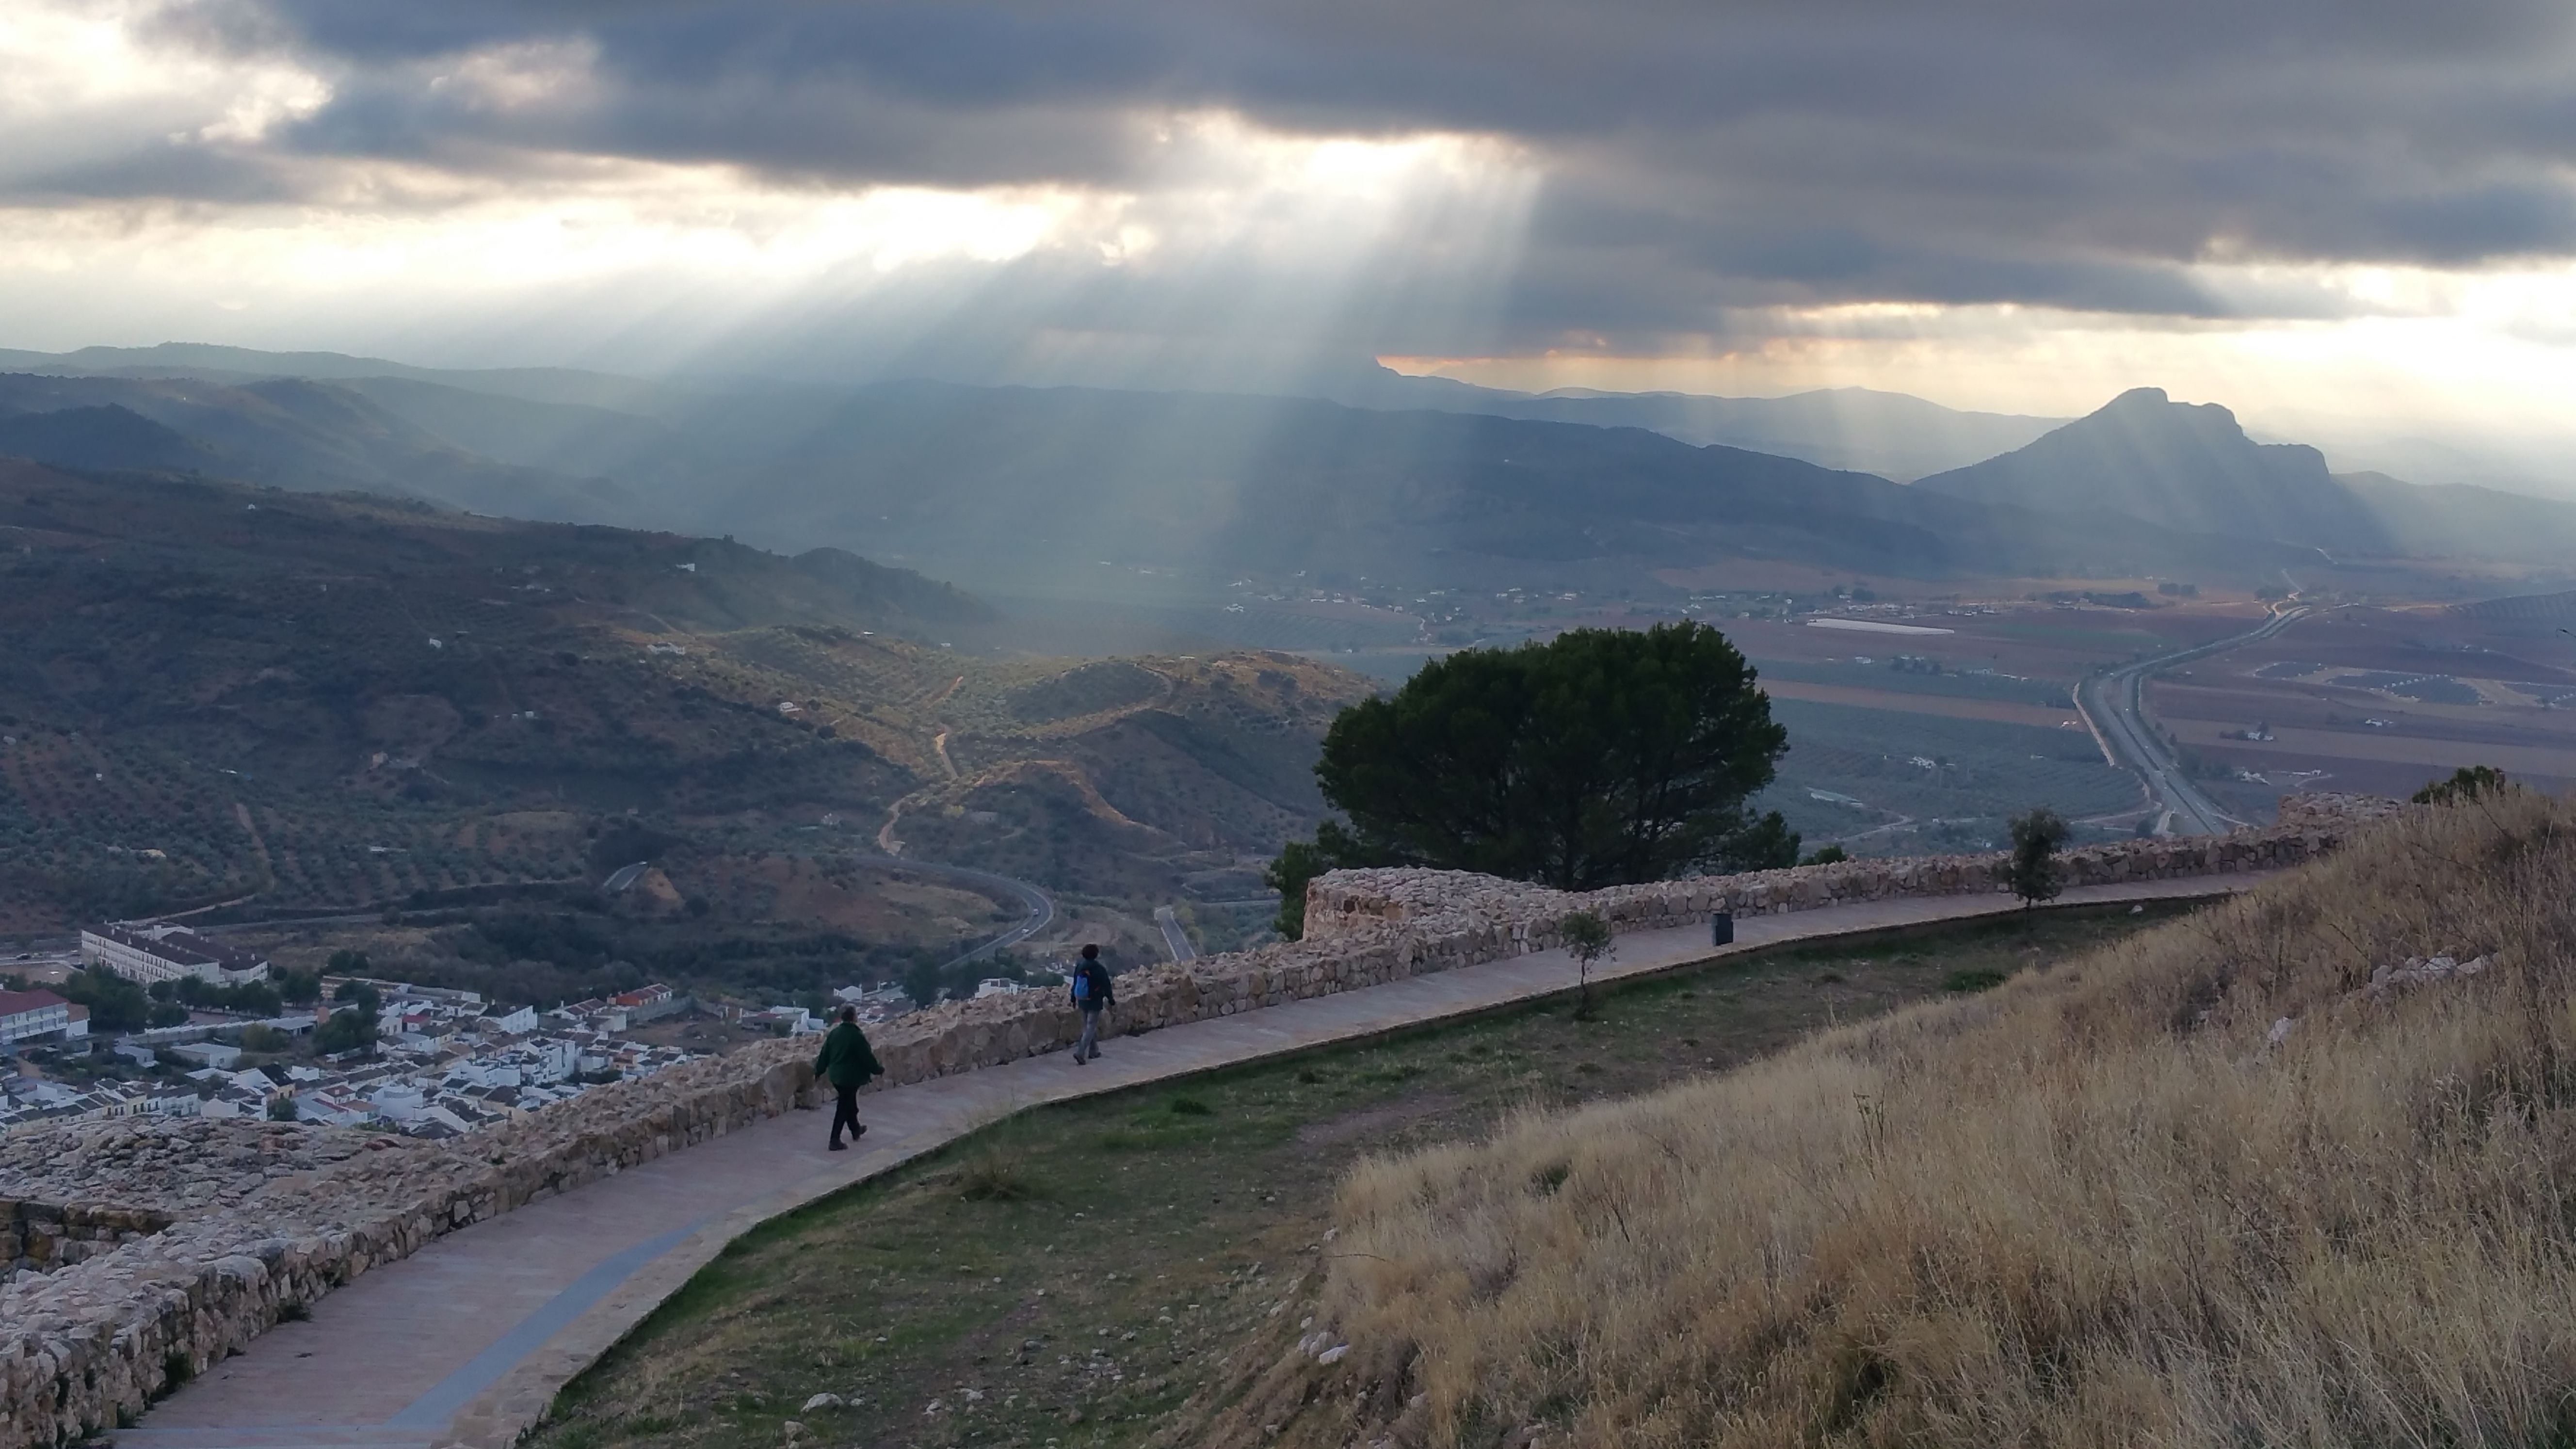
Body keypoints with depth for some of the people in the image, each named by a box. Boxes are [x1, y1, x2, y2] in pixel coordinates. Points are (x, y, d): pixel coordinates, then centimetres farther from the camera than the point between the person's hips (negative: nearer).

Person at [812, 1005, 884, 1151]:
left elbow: (825, 1055, 6)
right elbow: (867, 1057, -15)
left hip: (836, 1075, 7)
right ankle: (835, 1141, -1)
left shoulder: (834, 1034, 1)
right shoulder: (857, 1036, -19)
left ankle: (856, 1130, 44)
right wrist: (879, 1070, 0)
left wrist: (819, 1072, 17)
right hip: (851, 1077, -7)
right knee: (844, 1108, -1)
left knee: (849, 1102, 25)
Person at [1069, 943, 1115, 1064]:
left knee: (1089, 1026, 20)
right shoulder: (1100, 970, -16)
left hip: (1083, 1001, 6)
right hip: (1095, 1003, -6)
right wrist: (1111, 1000, 2)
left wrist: (1074, 999, 23)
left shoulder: (1079, 968, 2)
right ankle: (1080, 1053, -16)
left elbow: (1075, 985, 12)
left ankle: (1093, 1051, 29)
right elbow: (1106, 987, -10)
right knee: (1090, 1028, -4)